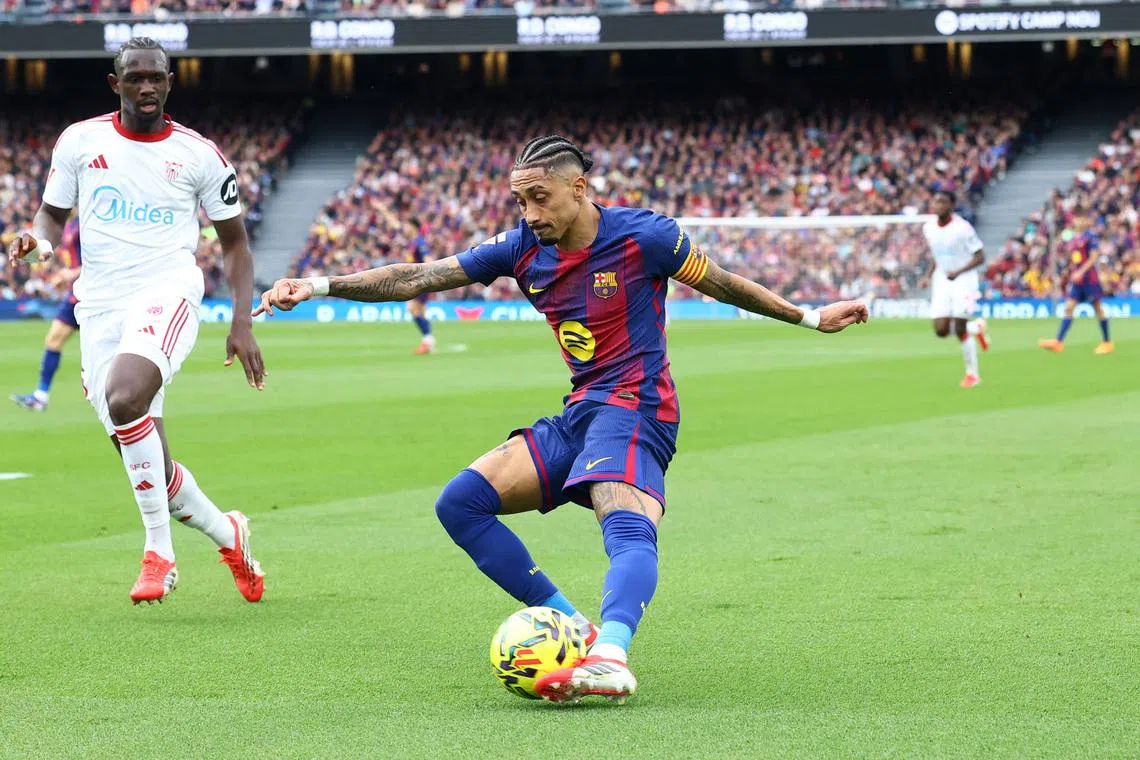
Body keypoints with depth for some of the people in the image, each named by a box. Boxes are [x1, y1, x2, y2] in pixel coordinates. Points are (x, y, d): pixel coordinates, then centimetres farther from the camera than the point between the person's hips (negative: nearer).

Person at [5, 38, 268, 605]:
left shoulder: (198, 154, 5)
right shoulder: (80, 141, 8)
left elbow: (234, 243, 12)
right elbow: (52, 213, 17)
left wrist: (242, 323, 1)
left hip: (167, 293, -3)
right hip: (100, 305, 3)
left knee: (124, 398, -33)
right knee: (148, 467, 0)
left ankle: (159, 550, -21)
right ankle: (226, 533, 26)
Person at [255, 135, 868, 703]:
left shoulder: (641, 235, -8)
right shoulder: (521, 249, 5)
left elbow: (723, 284, 8)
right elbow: (416, 279, 3)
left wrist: (810, 318, 15)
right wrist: (318, 287, -5)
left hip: (634, 406, -7)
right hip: (578, 415, 7)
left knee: (627, 527, -35)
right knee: (460, 503, -4)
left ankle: (609, 656, -62)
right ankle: (571, 626, -7)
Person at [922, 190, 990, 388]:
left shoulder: (962, 228, -17)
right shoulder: (928, 228, 1)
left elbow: (980, 257, -13)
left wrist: (958, 272, -25)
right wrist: (931, 273, 6)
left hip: (963, 279, -6)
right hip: (941, 281, 6)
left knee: (960, 329, -11)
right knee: (941, 330, -5)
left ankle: (972, 373, 8)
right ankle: (976, 327, 26)